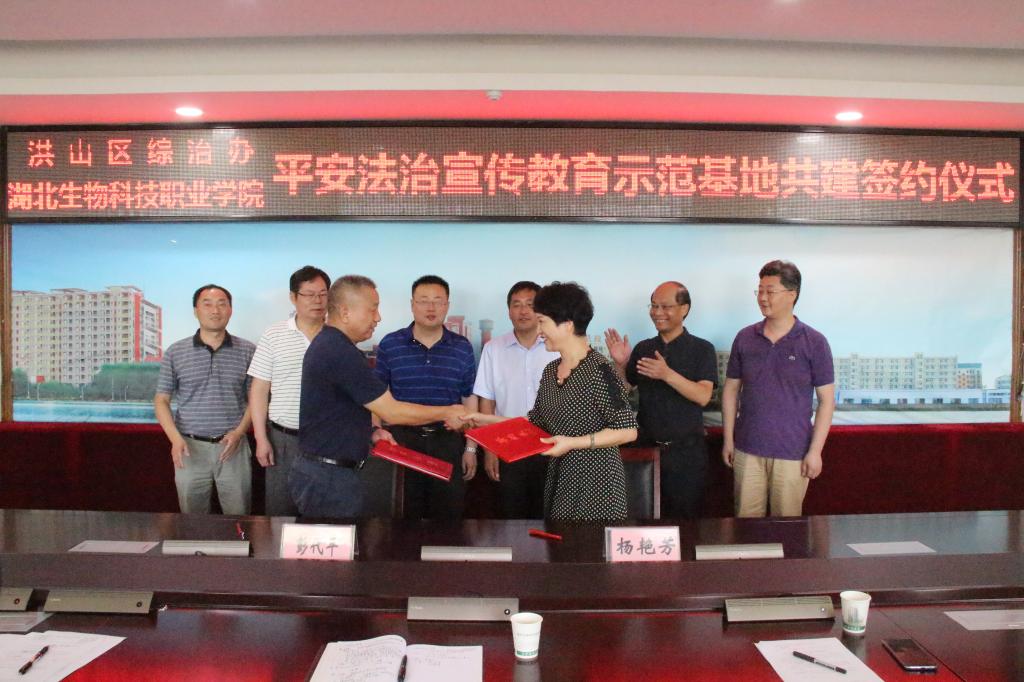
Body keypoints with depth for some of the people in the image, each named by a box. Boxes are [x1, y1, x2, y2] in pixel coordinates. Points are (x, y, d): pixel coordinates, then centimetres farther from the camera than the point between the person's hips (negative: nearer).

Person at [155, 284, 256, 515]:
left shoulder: (247, 351, 2)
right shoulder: (176, 352, 3)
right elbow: (161, 401, 6)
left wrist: (239, 432, -9)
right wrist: (175, 439, -8)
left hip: (232, 446, 0)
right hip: (190, 447, 1)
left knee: (238, 519, 4)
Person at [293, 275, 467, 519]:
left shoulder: (326, 344, 10)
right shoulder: (341, 353, -22)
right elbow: (391, 412, -20)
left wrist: (369, 432, 6)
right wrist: (447, 412, -8)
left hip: (318, 470, 10)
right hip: (330, 479, -10)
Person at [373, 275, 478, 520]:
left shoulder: (462, 348, 3)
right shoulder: (390, 344, -1)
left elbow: (469, 399, 7)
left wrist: (471, 447, 5)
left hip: (448, 441, 1)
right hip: (401, 439, -1)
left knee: (448, 516, 9)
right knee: (403, 517, 10)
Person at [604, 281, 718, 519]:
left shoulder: (702, 349, -4)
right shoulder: (643, 348, 7)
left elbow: (703, 396, -16)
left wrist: (667, 374, -28)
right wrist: (620, 364, -10)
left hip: (686, 452, -3)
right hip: (647, 447, 3)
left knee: (684, 520, 6)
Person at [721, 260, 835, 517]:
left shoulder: (814, 342, -5)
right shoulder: (744, 338, 3)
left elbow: (826, 399, -4)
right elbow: (731, 389, 9)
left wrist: (815, 450, -8)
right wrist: (728, 439, 6)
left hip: (793, 453, -2)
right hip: (747, 450, 2)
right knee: (746, 520, 8)